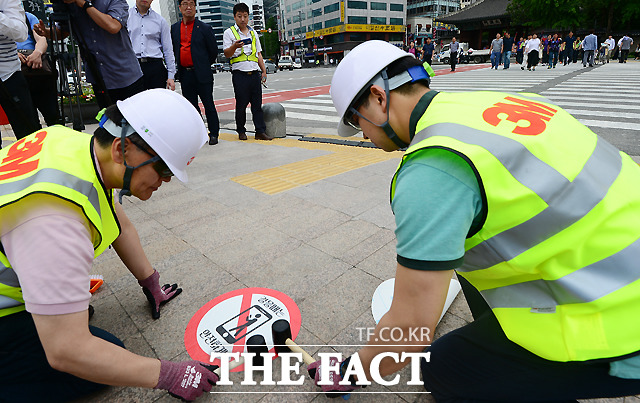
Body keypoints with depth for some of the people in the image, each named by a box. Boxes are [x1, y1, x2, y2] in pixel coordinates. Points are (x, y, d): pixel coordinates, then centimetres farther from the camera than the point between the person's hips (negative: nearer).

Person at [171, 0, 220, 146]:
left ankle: (214, 133, 8)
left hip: (202, 74, -4)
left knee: (208, 105, -1)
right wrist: (179, 65, 15)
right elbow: (173, 49, 20)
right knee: (191, 106, 8)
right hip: (184, 74, 4)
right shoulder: (174, 28, 11)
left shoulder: (204, 28, -2)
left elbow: (214, 50, 4)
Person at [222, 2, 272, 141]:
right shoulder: (229, 33, 5)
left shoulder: (253, 32, 20)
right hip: (240, 74, -4)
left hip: (255, 73, 4)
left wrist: (263, 71, 15)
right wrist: (234, 46, -25)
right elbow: (227, 53, -5)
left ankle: (260, 131, 3)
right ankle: (241, 131, 11)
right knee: (241, 104, -1)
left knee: (257, 103, 1)